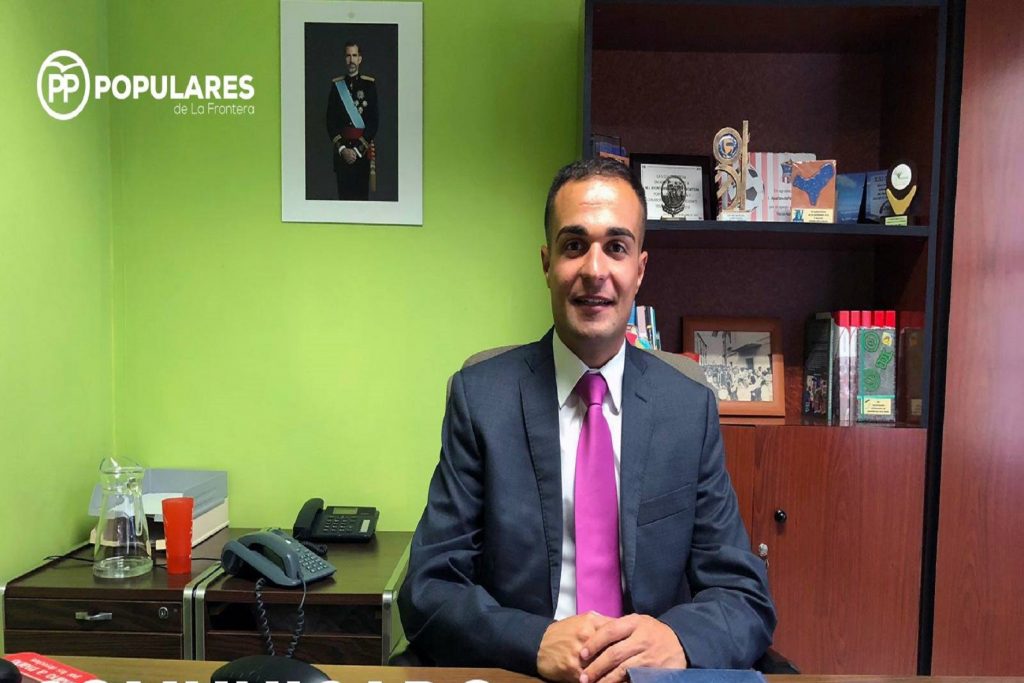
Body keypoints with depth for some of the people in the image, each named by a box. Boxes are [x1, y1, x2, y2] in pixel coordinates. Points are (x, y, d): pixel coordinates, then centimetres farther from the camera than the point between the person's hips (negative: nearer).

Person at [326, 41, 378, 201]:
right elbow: (330, 121, 4)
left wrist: (358, 149, -9)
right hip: (341, 150, 1)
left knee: (362, 192, 0)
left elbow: (374, 121, -4)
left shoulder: (370, 84, 2)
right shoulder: (336, 85, 7)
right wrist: (342, 148, -8)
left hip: (363, 149, -1)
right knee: (344, 192, 1)